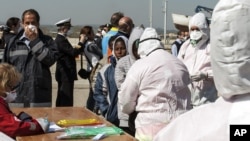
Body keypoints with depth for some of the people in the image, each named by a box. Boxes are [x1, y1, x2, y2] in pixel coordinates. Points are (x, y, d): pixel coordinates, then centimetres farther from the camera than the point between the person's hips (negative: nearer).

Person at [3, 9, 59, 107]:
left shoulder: (47, 41, 5)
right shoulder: (13, 42, 9)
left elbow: (51, 59, -13)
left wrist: (35, 41, -11)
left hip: (40, 97, -1)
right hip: (16, 97, 2)